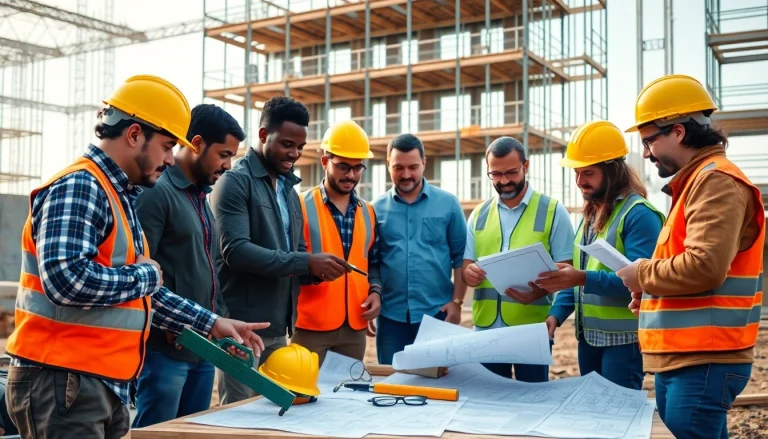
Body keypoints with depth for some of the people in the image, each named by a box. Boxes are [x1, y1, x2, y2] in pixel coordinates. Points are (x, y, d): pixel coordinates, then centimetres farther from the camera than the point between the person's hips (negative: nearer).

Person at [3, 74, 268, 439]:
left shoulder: (118, 196, 15)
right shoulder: (79, 188, -16)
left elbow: (143, 293, 19)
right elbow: (67, 280, -31)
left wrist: (209, 323, 16)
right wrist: (145, 274, -15)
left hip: (104, 383, 10)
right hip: (63, 381, -9)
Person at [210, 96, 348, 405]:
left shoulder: (288, 188, 16)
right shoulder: (235, 182, -9)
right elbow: (235, 250, -21)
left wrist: (317, 267, -3)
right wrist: (306, 263, -22)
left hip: (278, 325, 8)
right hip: (244, 324, -8)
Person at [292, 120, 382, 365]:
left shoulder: (368, 212, 12)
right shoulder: (301, 206, -5)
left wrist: (375, 291, 1)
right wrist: (314, 269, -26)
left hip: (355, 328, 5)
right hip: (311, 326, -5)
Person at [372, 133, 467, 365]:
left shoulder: (448, 204, 1)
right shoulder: (377, 209, 4)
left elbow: (461, 257, 3)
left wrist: (457, 302, -4)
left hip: (437, 312, -1)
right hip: (391, 315, 1)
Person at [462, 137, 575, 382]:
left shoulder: (553, 211, -1)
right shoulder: (478, 214, 10)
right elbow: (466, 265, 12)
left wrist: (538, 291, -24)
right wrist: (469, 273, -12)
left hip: (532, 329, -3)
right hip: (486, 328, 4)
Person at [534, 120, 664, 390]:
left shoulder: (638, 214, -14)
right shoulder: (590, 213, 13)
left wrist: (584, 279, -33)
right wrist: (557, 313, 0)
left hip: (623, 337, -8)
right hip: (588, 335, 8)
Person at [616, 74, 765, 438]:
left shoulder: (715, 180, -13)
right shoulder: (694, 183, 19)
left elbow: (703, 267, -24)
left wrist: (641, 274, -9)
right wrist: (651, 294, 8)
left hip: (703, 360, -10)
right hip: (682, 356, 10)